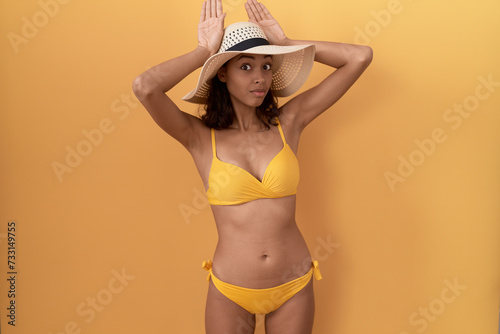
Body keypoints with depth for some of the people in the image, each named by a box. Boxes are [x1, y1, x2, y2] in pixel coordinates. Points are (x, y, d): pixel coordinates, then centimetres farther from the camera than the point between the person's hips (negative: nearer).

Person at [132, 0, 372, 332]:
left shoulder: (289, 122, -4)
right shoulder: (200, 137, -9)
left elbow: (360, 57, -6)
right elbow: (144, 87, -26)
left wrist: (284, 42, -4)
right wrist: (205, 51, -12)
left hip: (294, 287, 2)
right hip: (230, 291, -1)